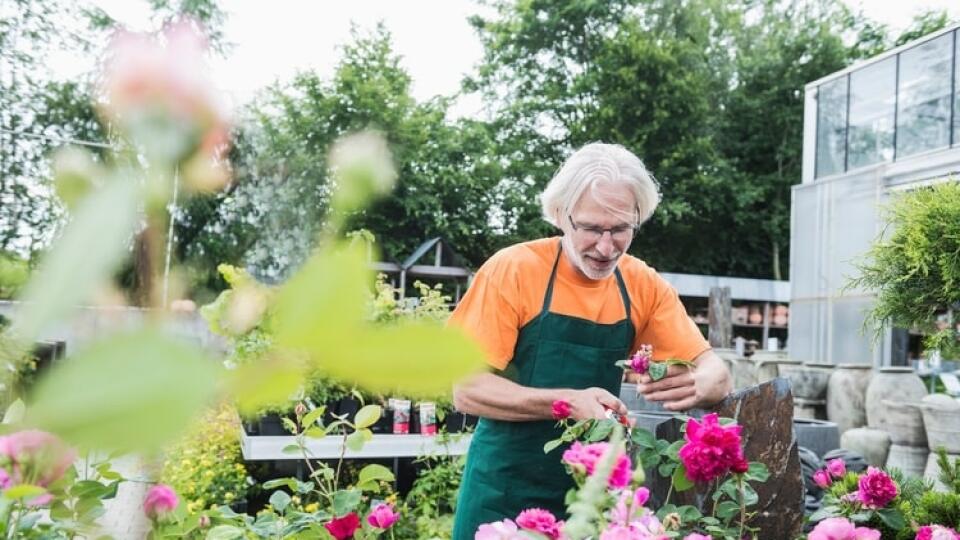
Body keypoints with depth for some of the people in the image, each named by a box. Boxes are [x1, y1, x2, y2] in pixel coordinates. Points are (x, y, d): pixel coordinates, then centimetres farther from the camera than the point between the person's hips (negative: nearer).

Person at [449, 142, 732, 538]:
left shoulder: (644, 286, -3)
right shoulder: (513, 270, -14)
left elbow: (716, 373, -2)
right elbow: (467, 390, -15)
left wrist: (696, 384, -26)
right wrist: (569, 401, -28)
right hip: (506, 493, -3)